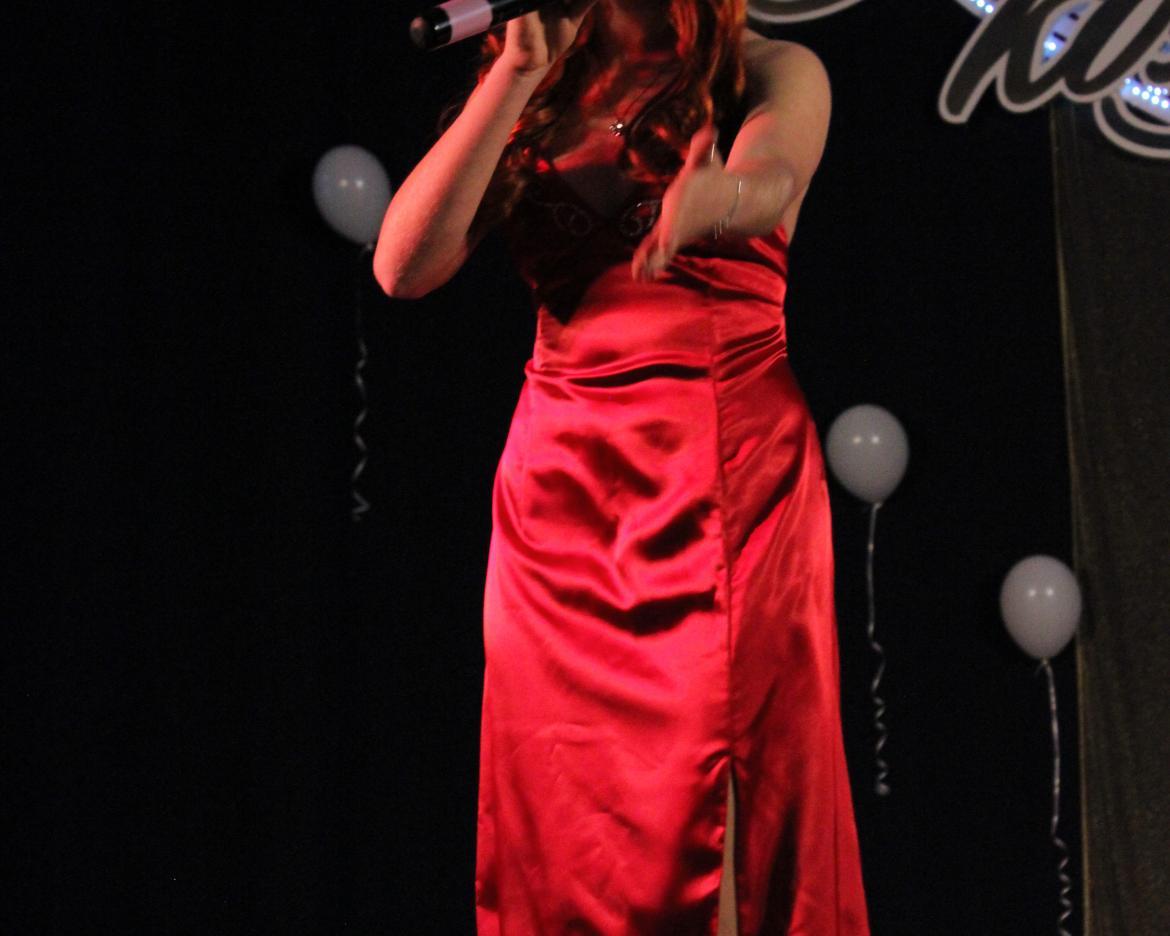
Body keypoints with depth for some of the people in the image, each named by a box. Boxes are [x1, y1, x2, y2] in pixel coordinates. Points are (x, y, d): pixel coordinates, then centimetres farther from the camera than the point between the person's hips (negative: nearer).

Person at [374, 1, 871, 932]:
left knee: (721, 800, -10)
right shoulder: (530, 94, 13)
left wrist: (715, 197, -43)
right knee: (563, 817, 0)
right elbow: (403, 265, -1)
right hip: (559, 472, 3)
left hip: (729, 468, -3)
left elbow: (770, 175, -19)